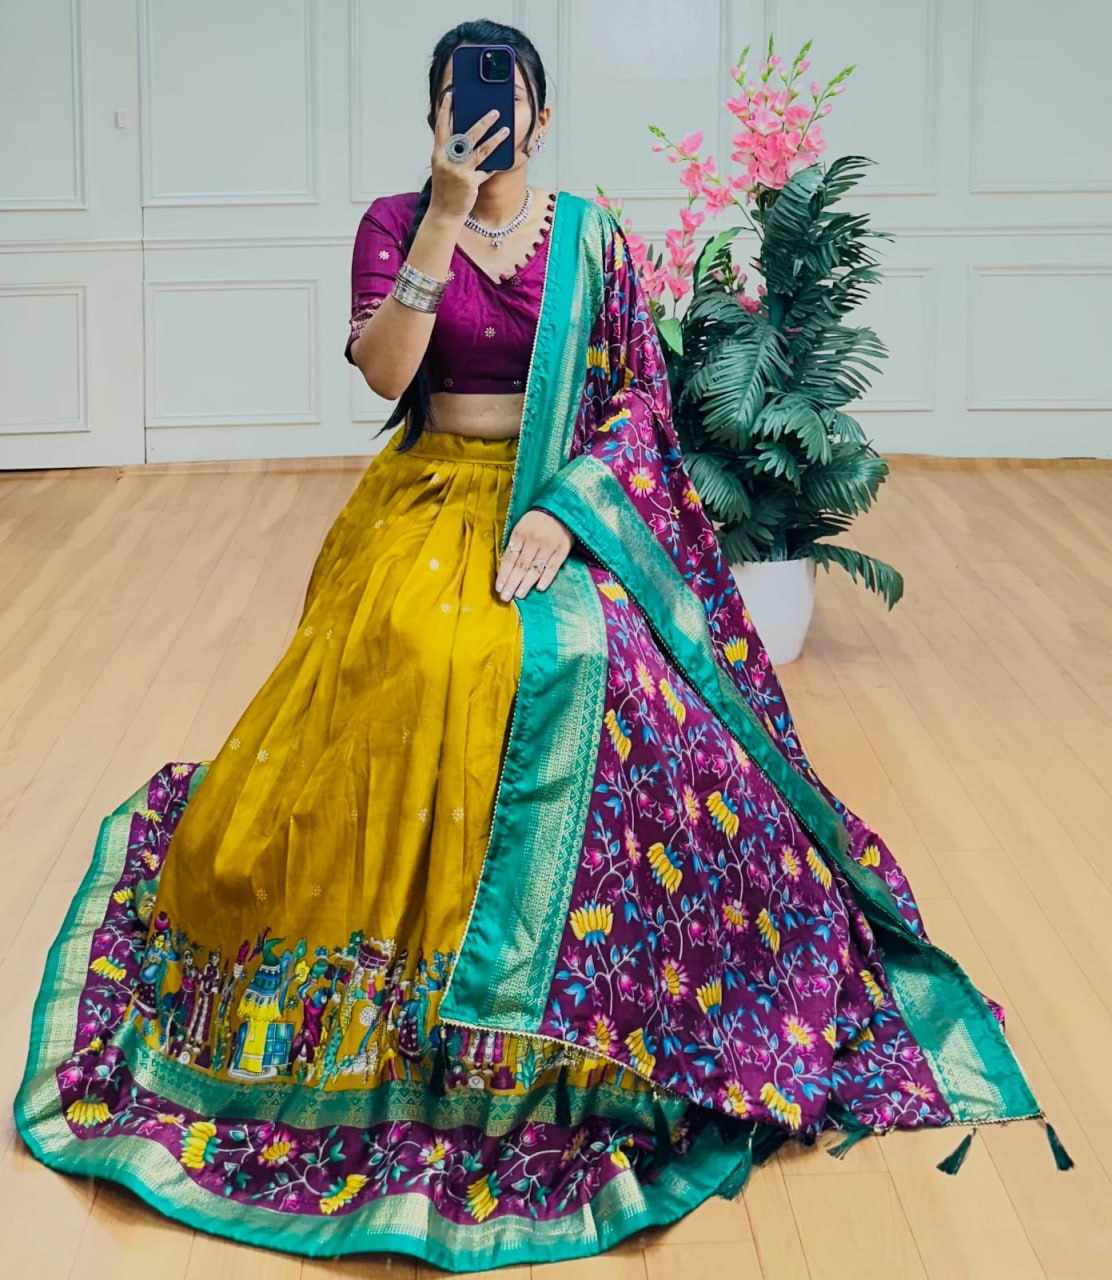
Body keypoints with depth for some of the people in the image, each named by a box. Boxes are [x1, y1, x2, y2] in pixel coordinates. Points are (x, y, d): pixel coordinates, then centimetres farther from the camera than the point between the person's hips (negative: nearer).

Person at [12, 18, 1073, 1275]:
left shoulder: (592, 237, 6)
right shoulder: (394, 222, 4)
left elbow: (641, 395, 0)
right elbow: (384, 367, -12)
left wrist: (562, 509, -15)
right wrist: (447, 214, -18)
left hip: (568, 499, 0)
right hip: (433, 495, 0)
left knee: (579, 655, -30)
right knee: (417, 654, -30)